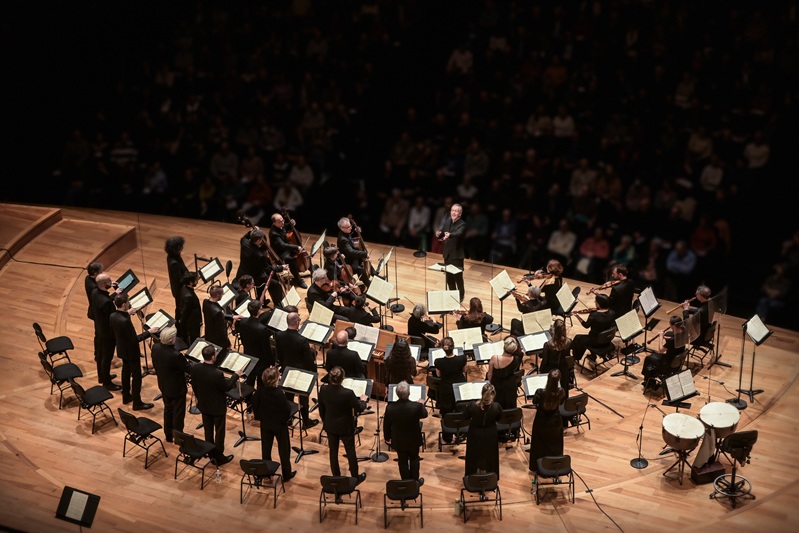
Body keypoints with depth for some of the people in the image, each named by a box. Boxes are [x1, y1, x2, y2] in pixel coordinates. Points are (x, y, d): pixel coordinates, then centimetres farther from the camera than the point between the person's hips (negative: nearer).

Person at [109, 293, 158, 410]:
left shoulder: (112, 316, -6)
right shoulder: (125, 321, -33)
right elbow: (134, 339, -28)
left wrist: (127, 314, 14)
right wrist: (149, 332, -20)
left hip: (122, 350, 9)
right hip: (131, 352, -9)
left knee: (126, 372, 24)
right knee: (136, 376, 4)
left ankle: (126, 396, 38)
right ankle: (137, 403, 12)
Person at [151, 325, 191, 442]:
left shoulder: (155, 348, -16)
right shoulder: (176, 355, -37)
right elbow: (189, 369, -22)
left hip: (163, 385, 7)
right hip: (176, 388, -7)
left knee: (168, 409, 26)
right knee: (178, 413, 14)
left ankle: (168, 435, 41)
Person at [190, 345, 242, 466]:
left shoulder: (195, 368, -16)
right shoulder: (217, 374, -34)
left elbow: (194, 385, 0)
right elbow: (226, 387, -16)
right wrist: (236, 375, -2)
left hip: (204, 405, 6)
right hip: (217, 407, -5)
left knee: (208, 432, 21)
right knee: (219, 433, 13)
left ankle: (211, 455, 35)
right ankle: (219, 457, 26)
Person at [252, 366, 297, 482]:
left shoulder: (260, 391, -14)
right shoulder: (280, 393, -29)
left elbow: (255, 405, -3)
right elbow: (287, 409, -23)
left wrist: (258, 417, 13)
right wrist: (286, 419, -2)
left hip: (265, 423, 4)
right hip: (279, 424, -4)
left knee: (266, 447, 19)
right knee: (284, 448, 12)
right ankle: (286, 474, 22)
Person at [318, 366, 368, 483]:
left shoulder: (323, 390, -18)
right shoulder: (348, 393, -31)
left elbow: (321, 408, -2)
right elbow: (359, 408, -15)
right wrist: (363, 400, 7)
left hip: (330, 426, 3)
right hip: (346, 427, -3)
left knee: (333, 452, 19)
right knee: (350, 451, 17)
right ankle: (355, 477, 32)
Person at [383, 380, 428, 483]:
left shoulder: (390, 408, -24)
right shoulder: (416, 406, -29)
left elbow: (386, 425, -9)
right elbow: (424, 415, -5)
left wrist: (387, 438, 10)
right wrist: (422, 404, 16)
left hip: (398, 441, 1)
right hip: (413, 440, -1)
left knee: (403, 461, 19)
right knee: (414, 459, 24)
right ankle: (415, 481, 36)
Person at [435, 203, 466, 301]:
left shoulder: (462, 225, -16)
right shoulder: (446, 221, 2)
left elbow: (458, 233, -36)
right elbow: (440, 232, -4)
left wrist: (449, 235, -57)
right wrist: (438, 234, -30)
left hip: (457, 255, -5)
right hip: (447, 254, 5)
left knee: (458, 277, 2)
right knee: (449, 277, 14)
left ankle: (460, 296, 21)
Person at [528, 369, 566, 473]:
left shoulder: (540, 392, -32)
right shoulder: (561, 392, -26)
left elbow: (534, 402, -10)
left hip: (541, 422, -1)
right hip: (555, 422, 1)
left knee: (540, 445, 22)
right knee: (555, 445, 25)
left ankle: (537, 467, 39)